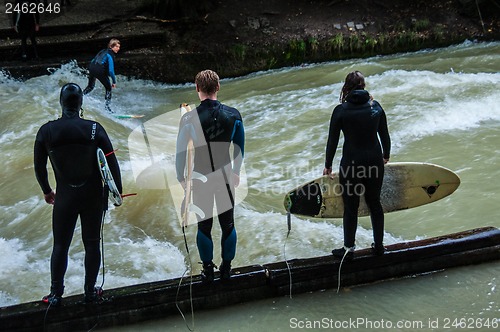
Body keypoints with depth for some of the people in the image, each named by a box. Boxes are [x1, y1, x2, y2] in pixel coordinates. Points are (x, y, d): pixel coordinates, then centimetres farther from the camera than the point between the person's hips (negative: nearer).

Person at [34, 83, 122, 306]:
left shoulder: (46, 131, -9)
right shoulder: (94, 129, -11)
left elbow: (39, 167, 2)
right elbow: (112, 163, -7)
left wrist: (46, 191, 19)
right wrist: (117, 191, 6)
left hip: (64, 197, 0)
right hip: (93, 196, 0)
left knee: (60, 246, 12)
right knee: (92, 243, 13)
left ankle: (56, 294, 16)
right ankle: (90, 291, 20)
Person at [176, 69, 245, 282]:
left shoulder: (189, 118, -14)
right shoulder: (233, 115, -7)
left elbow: (181, 151, -7)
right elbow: (240, 149, 3)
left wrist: (180, 177, 6)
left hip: (201, 178, -2)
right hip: (225, 177, 2)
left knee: (204, 226, 10)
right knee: (228, 224, 13)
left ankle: (208, 270, 17)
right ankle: (226, 269, 20)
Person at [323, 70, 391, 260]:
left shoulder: (341, 111, -10)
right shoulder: (376, 106, 0)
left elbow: (332, 140, -5)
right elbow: (385, 135, 8)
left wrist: (328, 165, 6)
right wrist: (386, 156, 25)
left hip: (351, 164, -3)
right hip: (375, 162, 4)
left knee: (350, 207, 7)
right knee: (374, 203, 16)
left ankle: (348, 249, 14)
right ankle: (379, 245, 25)